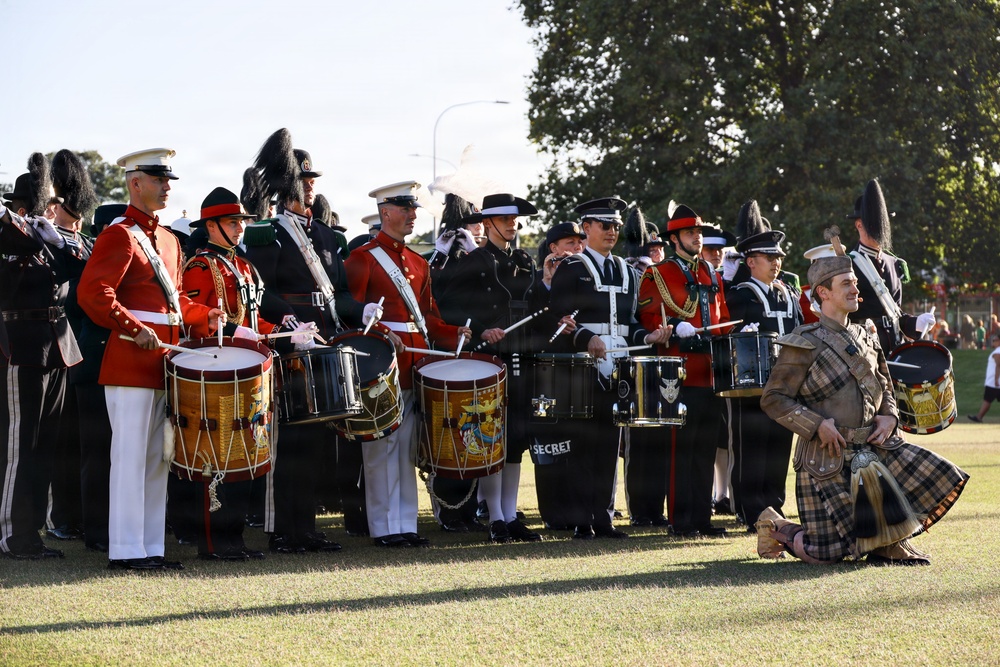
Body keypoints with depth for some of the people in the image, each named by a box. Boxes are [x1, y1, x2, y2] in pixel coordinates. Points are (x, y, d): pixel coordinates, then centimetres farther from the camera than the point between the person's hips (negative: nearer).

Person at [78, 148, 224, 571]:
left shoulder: (168, 241, 18)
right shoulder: (120, 236, -9)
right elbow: (93, 293, -19)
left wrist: (204, 317, 8)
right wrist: (134, 329, -23)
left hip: (162, 366, 9)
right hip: (131, 365, -9)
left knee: (157, 459, 11)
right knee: (131, 457, -6)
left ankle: (151, 547, 16)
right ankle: (126, 551, -3)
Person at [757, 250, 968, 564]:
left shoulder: (866, 336, 11)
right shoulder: (804, 344, -10)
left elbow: (884, 387, 23)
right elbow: (773, 398, -12)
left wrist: (889, 416, 2)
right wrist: (817, 425, -21)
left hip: (873, 446, 6)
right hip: (828, 457, -6)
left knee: (941, 478, -7)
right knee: (829, 551, -7)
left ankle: (889, 545, 9)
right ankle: (775, 527, 22)